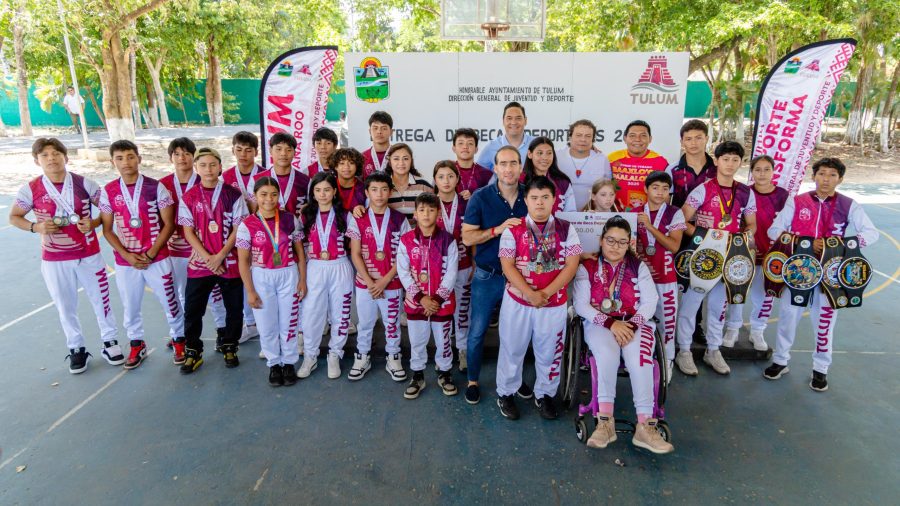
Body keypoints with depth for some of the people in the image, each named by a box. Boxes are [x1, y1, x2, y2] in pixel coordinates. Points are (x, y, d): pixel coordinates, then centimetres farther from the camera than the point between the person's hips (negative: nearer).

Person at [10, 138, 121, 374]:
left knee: (101, 299, 9)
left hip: (89, 255, 0)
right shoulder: (30, 189, -6)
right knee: (66, 306, 12)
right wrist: (36, 227, -13)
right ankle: (76, 348, 29)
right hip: (54, 261, 1)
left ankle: (110, 341, 26)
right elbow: (14, 217, 6)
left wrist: (94, 223, -17)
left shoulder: (85, 184, -7)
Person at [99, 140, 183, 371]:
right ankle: (137, 345, 33)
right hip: (125, 261, 3)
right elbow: (107, 230, 3)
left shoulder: (156, 187, -7)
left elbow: (168, 224, -6)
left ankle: (179, 339, 26)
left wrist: (151, 253, -11)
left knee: (170, 303, 7)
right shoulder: (108, 192, 0)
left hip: (157, 259, -2)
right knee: (130, 307, 14)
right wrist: (127, 255, -9)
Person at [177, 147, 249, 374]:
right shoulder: (189, 197, 2)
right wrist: (208, 258, -11)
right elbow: (188, 232, -1)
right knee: (192, 309, 5)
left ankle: (230, 348, 26)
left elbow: (238, 229, -5)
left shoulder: (233, 194, -3)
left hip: (229, 261, -1)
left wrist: (220, 256, -12)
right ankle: (193, 352, 22)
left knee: (234, 308, 7)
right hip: (199, 263, 1)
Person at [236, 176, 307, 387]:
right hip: (262, 278, 0)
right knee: (267, 325, 11)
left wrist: (302, 280, 0)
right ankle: (274, 364, 29)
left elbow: (300, 252, 4)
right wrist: (250, 291, -6)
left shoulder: (290, 220, -4)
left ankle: (289, 362, 28)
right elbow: (243, 261, -5)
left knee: (289, 322, 11)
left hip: (288, 275, 1)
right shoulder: (247, 225, -9)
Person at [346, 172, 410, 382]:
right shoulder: (357, 219, -3)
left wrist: (384, 280, -11)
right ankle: (362, 358, 30)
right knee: (365, 323, 13)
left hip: (392, 283, 0)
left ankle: (393, 359, 27)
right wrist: (370, 282, -11)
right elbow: (355, 255, -4)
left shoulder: (399, 220, -3)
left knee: (392, 323, 11)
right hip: (364, 283, 0)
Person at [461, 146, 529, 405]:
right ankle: (472, 380, 26)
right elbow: (467, 238, -12)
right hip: (487, 276, -2)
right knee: (477, 332, 6)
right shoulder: (481, 197, -9)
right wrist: (498, 229, -24)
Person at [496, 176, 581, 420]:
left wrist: (546, 293, -16)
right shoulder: (513, 229, -3)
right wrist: (530, 294, -19)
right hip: (517, 301, -1)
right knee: (512, 349, 12)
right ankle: (506, 393, 30)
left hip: (555, 303, 1)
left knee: (549, 351, 13)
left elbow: (571, 265, -5)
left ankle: (544, 395, 33)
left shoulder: (566, 229, 0)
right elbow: (507, 266, -9)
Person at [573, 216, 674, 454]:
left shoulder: (638, 266, 11)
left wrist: (631, 325, -16)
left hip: (635, 323, 2)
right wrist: (611, 323, -16)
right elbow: (581, 305, -4)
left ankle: (645, 426, -30)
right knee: (607, 353, -33)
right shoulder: (587, 267, 5)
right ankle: (605, 421, -31)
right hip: (600, 324, -1)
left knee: (639, 358, -29)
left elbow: (650, 303, 2)